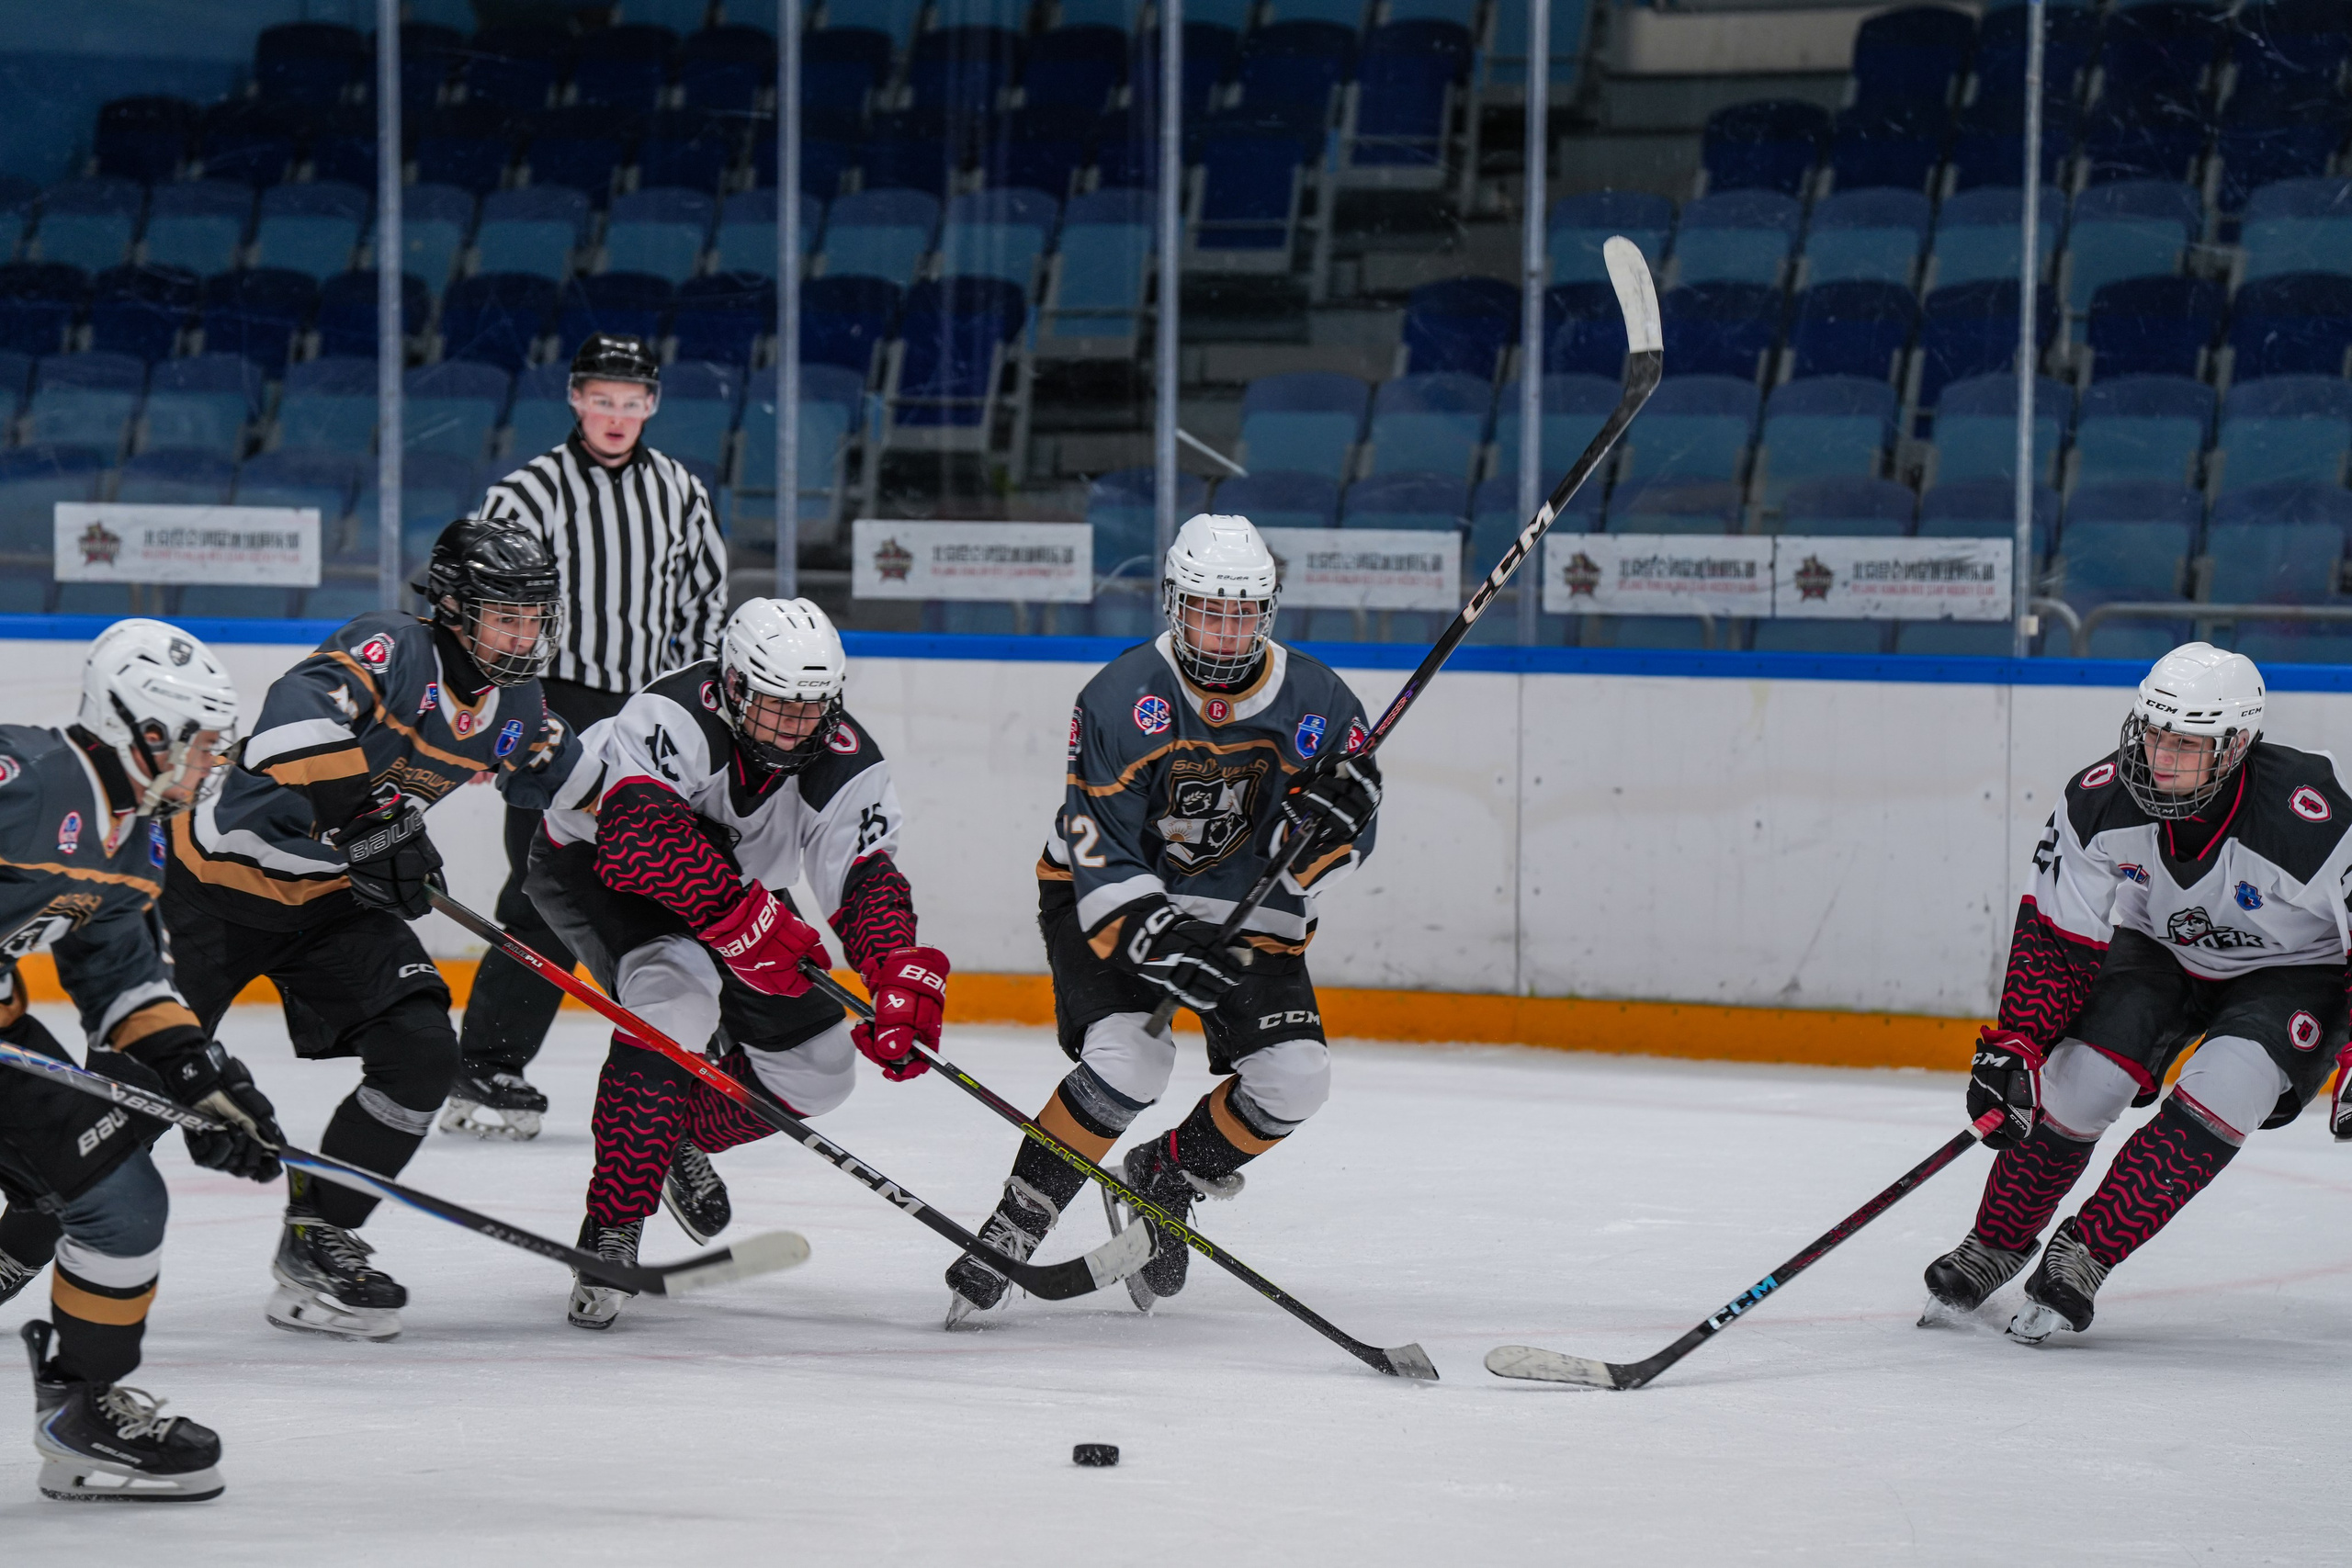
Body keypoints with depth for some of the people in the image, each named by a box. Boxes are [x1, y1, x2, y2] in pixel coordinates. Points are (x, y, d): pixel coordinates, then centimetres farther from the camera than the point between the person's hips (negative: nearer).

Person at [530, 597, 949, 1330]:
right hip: (593, 862, -6)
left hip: (738, 888, 6)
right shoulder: (672, 719, -36)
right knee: (677, 996, -35)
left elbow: (868, 882, -26)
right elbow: (643, 834, -51)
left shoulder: (846, 765, -20)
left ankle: (682, 1135, 28)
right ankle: (611, 1230, -28)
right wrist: (745, 918, -56)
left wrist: (905, 980, -44)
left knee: (818, 1069, -1)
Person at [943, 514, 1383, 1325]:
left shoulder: (1316, 704, -10)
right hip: (1109, 900, -4)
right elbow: (1098, 852, -21)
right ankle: (1013, 1229, -14)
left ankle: (1165, 1179, 13)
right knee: (1129, 1057, -27)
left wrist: (1329, 821, -30)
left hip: (1247, 913, 4)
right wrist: (1154, 940, -37)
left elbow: (1329, 859, -5)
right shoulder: (1121, 698, -20)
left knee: (1294, 1077, -13)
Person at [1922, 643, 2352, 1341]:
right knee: (2082, 1077, -16)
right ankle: (1997, 1243, 6)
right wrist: (2016, 1043, -22)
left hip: (2294, 970, -3)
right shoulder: (2100, 800, -24)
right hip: (2162, 948, 3)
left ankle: (2084, 1255, -15)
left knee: (2220, 1095, -27)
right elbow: (2054, 936, -13)